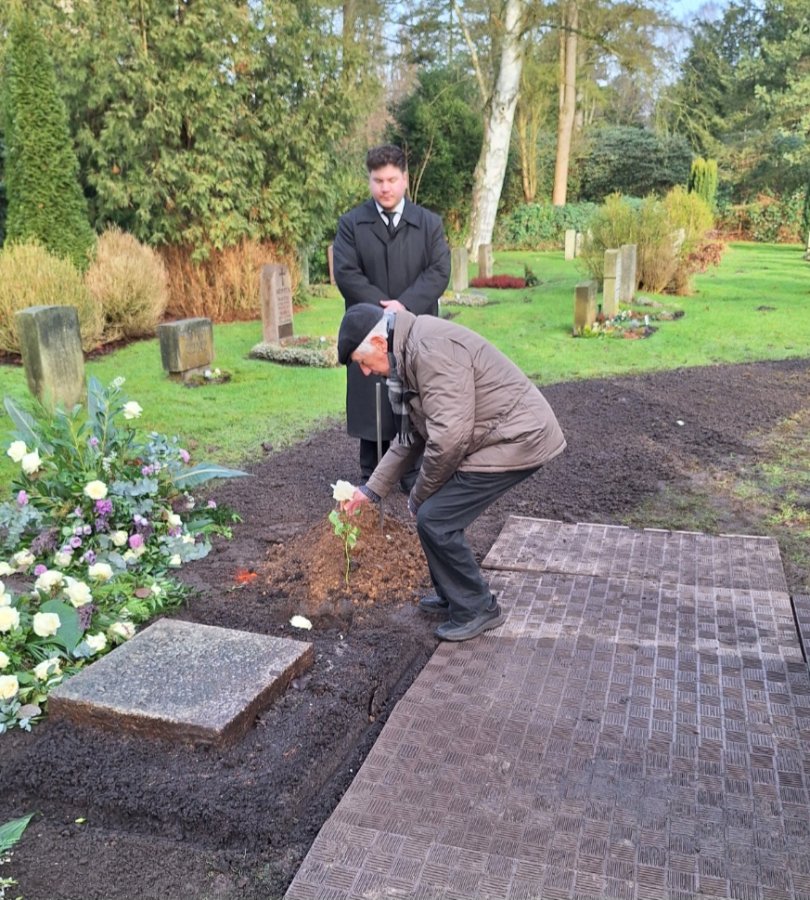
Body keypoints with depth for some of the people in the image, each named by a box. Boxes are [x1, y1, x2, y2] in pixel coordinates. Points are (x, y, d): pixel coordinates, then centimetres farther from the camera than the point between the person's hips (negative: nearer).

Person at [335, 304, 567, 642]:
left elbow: (449, 437, -26)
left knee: (435, 518, -8)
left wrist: (419, 494, -10)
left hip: (518, 438, -10)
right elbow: (411, 436, 19)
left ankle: (477, 608, 9)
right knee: (437, 508, 15)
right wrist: (371, 490, 18)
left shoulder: (431, 348, -22)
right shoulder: (409, 354, 11)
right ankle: (453, 594, 30)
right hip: (502, 436, 10)